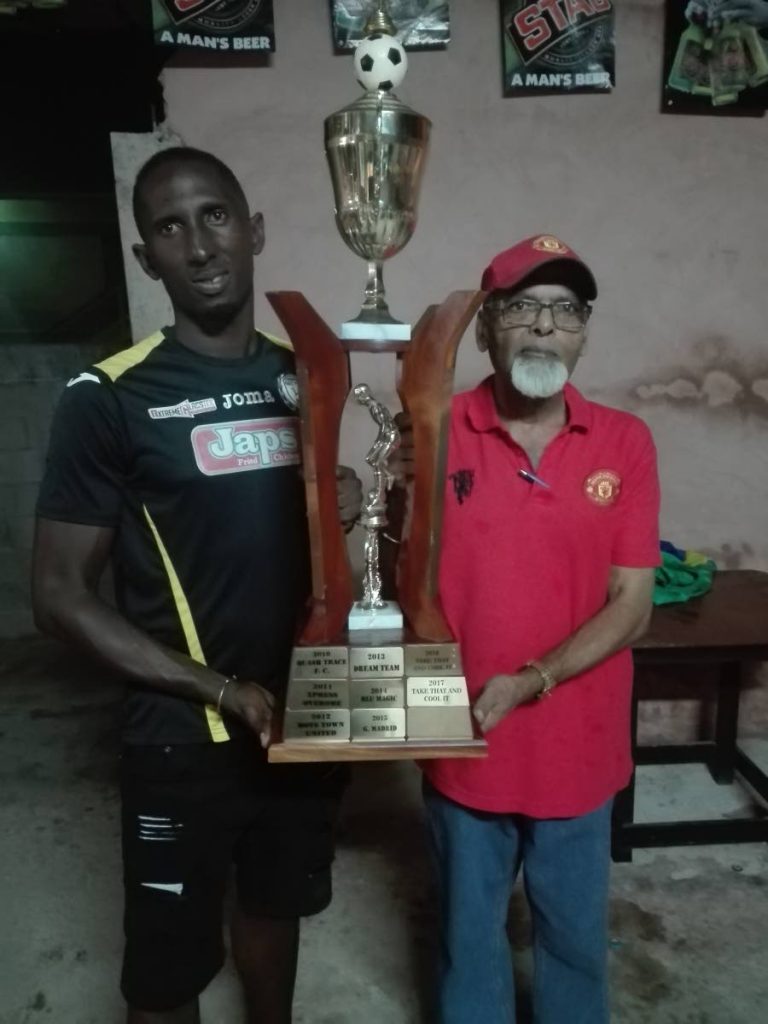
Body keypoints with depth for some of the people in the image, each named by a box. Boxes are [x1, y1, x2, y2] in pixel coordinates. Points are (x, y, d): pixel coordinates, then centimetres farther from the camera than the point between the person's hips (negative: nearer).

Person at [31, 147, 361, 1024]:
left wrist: (344, 504, -8)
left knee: (276, 904, 27)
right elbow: (60, 596, -13)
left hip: (303, 713, 5)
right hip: (182, 737, -4)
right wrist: (221, 690, -19)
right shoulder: (108, 399, -14)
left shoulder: (305, 377, 1)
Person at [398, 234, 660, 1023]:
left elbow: (631, 605, -8)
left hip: (577, 748, 1)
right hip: (466, 745, -1)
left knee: (575, 937, 24)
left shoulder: (624, 442, -7)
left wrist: (530, 683, -19)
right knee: (470, 932, 23)